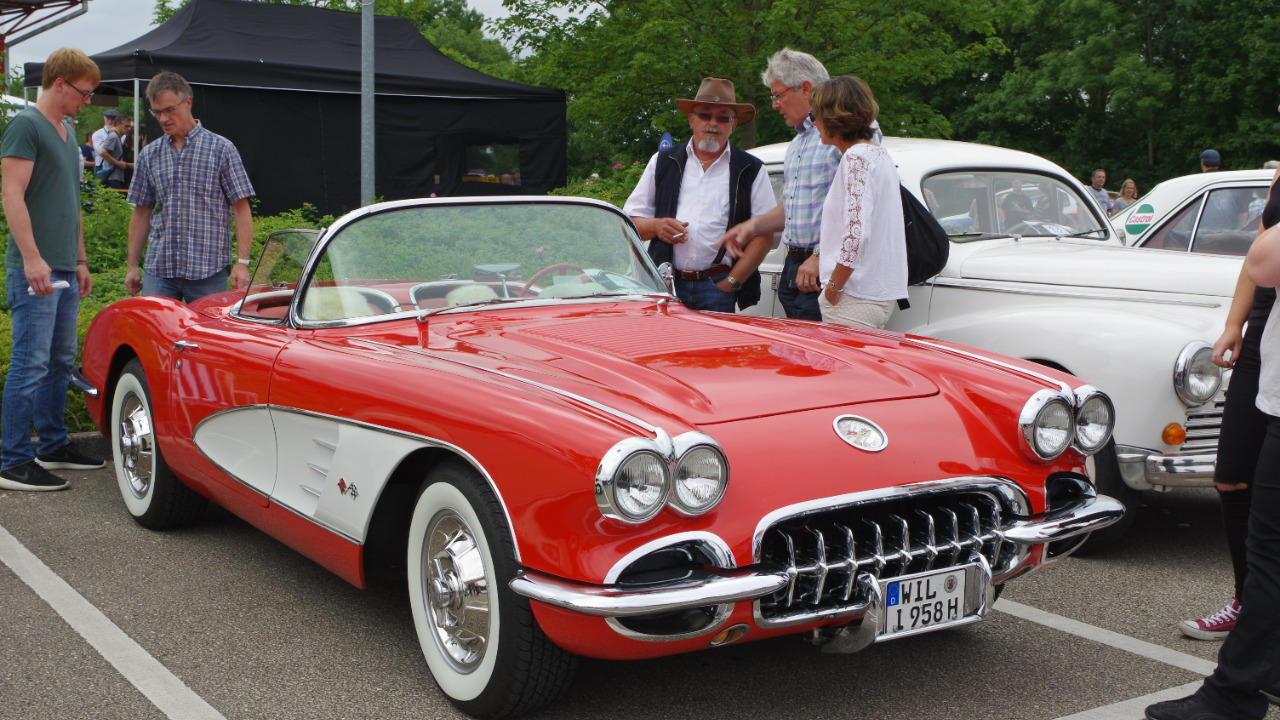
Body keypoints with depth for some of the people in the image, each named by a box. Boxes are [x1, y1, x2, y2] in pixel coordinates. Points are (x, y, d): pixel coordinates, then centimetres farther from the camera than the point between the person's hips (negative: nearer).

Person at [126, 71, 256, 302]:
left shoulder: (222, 149, 1)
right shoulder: (149, 155, 12)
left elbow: (241, 210, -2)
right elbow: (141, 214, 16)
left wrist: (242, 263, -11)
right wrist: (132, 266, 11)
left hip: (208, 271, -3)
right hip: (158, 270, 3)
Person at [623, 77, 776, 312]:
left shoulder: (751, 171, 10)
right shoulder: (663, 163, 17)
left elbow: (764, 234, 2)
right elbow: (630, 221, 15)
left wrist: (730, 284, -7)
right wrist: (656, 227, -7)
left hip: (718, 287, -1)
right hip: (666, 283, 1)